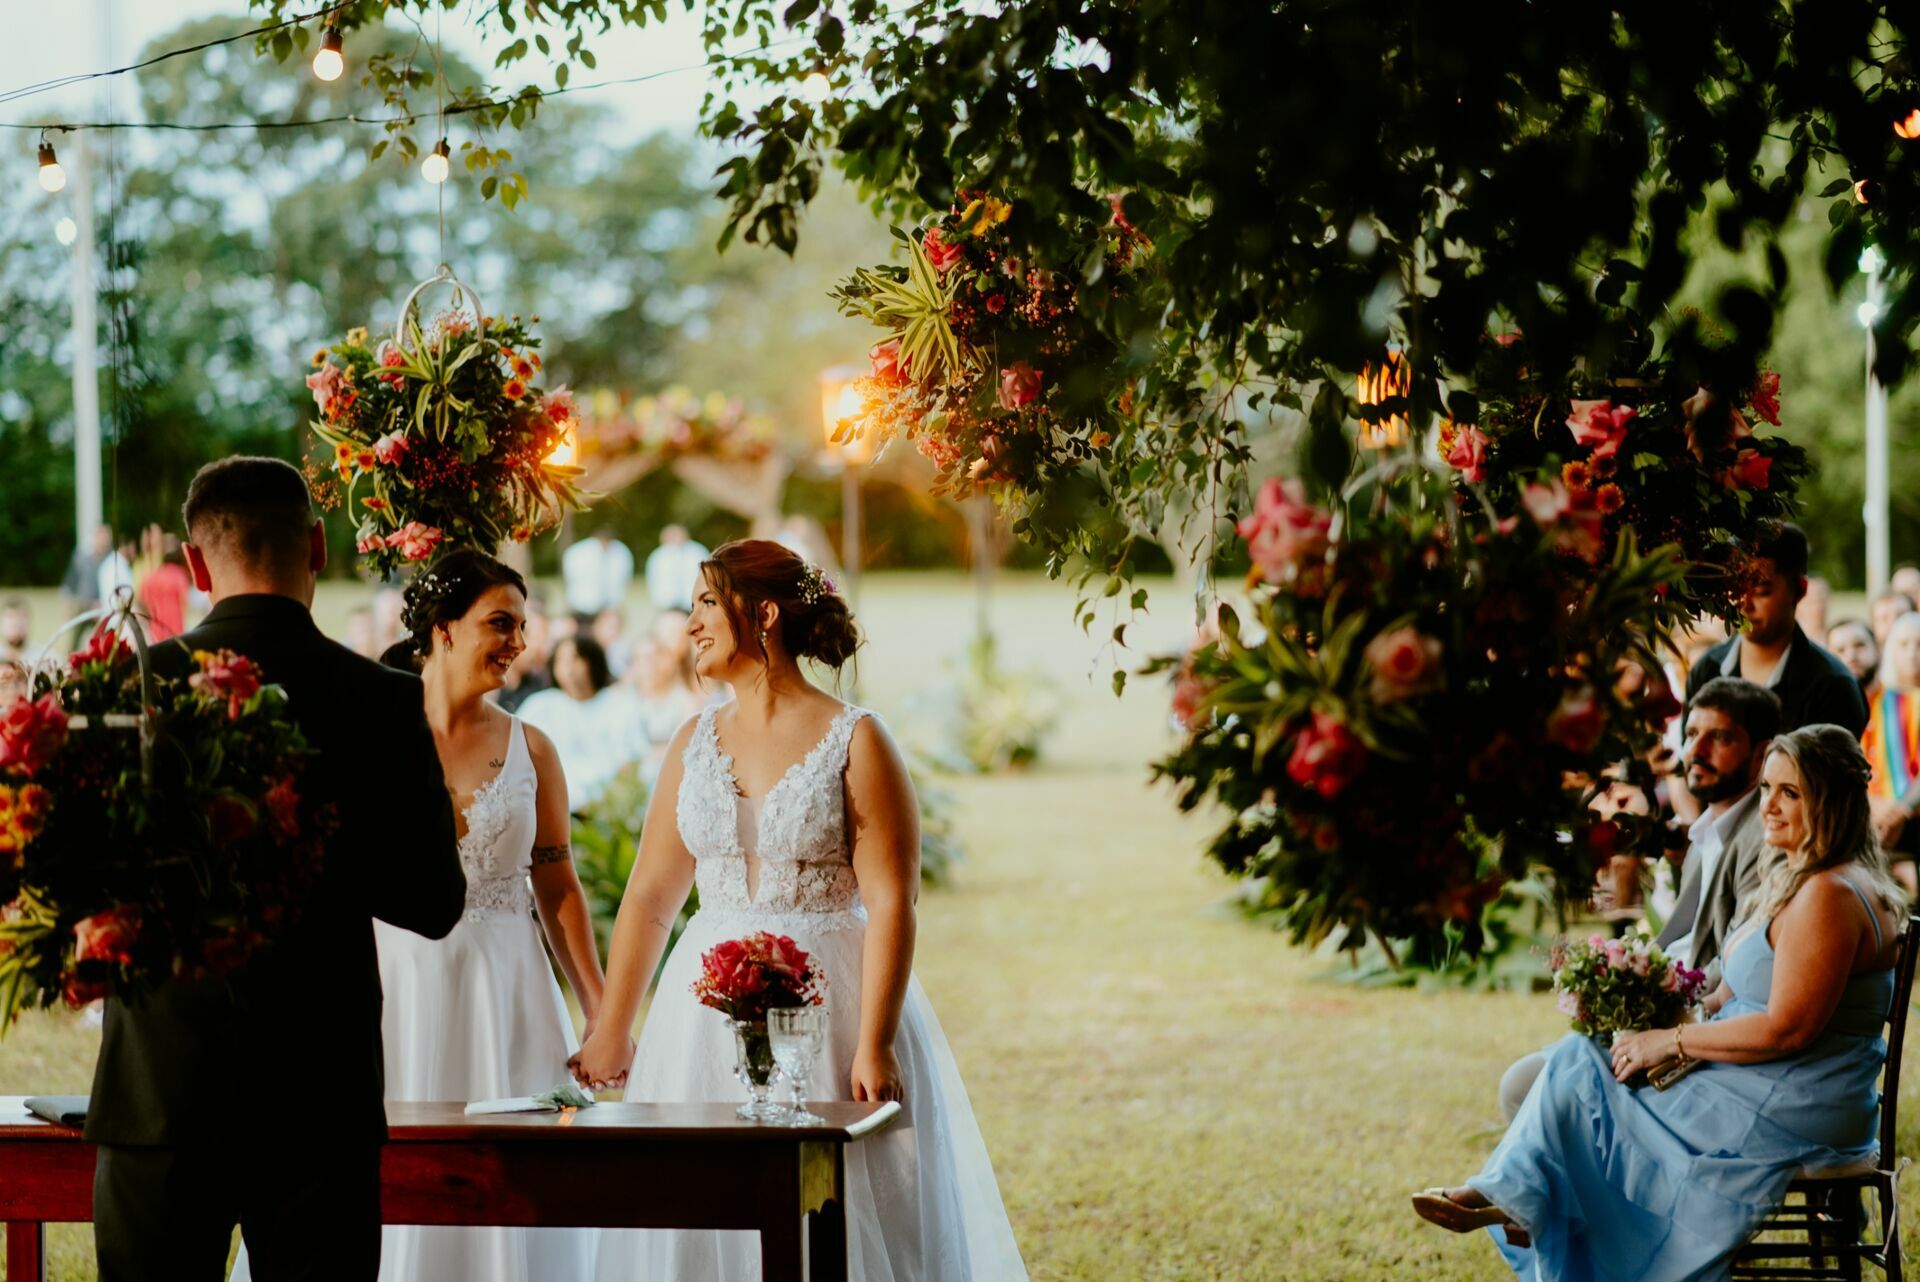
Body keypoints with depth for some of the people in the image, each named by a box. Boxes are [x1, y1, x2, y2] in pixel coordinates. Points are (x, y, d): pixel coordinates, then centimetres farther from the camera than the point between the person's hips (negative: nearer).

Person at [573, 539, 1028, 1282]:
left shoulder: (855, 741, -7)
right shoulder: (695, 743, 9)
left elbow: (890, 904, -12)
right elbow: (649, 895, 12)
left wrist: (874, 1046, -20)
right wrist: (609, 1034, 13)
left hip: (826, 999, -5)